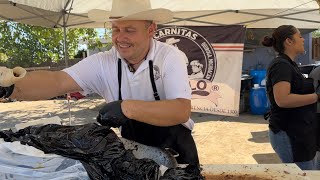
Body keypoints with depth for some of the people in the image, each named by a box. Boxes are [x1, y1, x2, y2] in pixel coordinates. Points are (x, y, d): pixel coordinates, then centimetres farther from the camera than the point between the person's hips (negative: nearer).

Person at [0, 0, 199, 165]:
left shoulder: (170, 57, -19)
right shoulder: (102, 63, -11)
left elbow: (182, 111, -30)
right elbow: (58, 81, -21)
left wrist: (127, 107, -38)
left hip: (175, 150, -1)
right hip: (132, 147, 2)